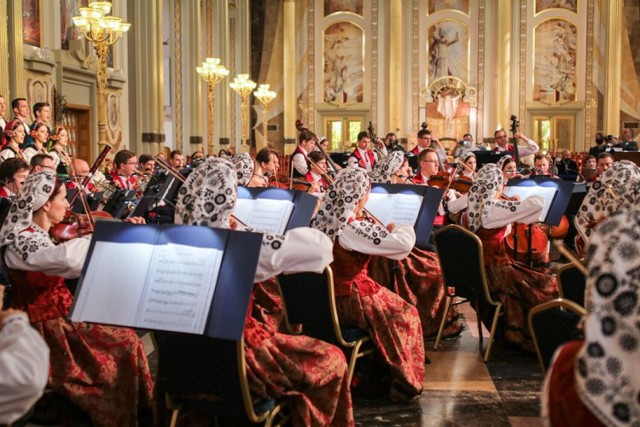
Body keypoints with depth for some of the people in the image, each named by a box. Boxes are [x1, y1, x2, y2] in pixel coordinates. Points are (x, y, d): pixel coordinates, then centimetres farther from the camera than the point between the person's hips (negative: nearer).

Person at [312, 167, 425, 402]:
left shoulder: (323, 220, -3)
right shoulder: (353, 227, -25)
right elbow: (405, 243, -28)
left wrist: (384, 231, 9)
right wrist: (399, 227, -8)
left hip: (326, 297, 8)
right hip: (350, 301, -8)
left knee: (391, 303, 28)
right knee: (406, 315, 12)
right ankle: (404, 382, 21)